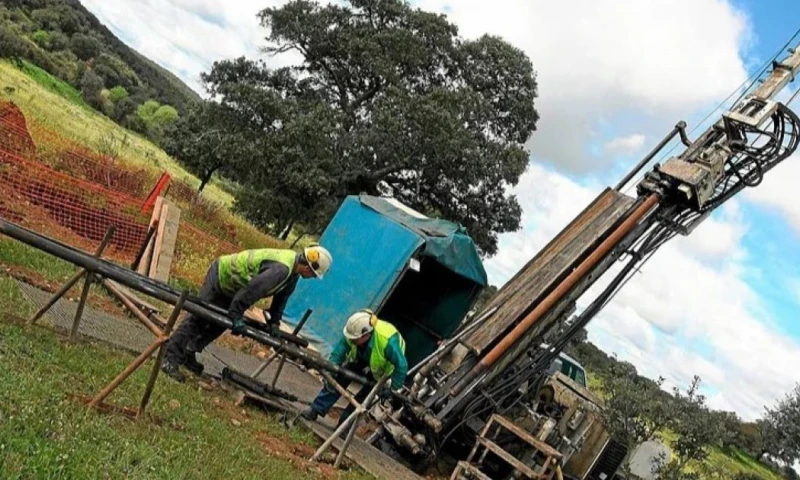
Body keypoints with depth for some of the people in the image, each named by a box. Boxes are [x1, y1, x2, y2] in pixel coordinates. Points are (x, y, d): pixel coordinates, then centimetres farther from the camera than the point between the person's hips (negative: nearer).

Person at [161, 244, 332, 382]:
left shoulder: (293, 270, -3)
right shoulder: (282, 268, -35)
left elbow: (281, 297, 8)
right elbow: (252, 290, -37)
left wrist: (274, 323, 7)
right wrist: (236, 315, -31)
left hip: (229, 284, 10)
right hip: (220, 275, -10)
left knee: (220, 322, 15)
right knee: (198, 318, -10)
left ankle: (188, 354, 25)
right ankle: (170, 360, -7)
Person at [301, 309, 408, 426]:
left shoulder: (388, 341, -45)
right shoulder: (353, 332, -34)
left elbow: (401, 365, -36)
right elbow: (337, 354, -26)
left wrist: (393, 388, -28)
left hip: (382, 364, -4)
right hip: (362, 355, 4)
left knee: (364, 394, -8)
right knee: (339, 380, -5)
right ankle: (315, 410, 3)